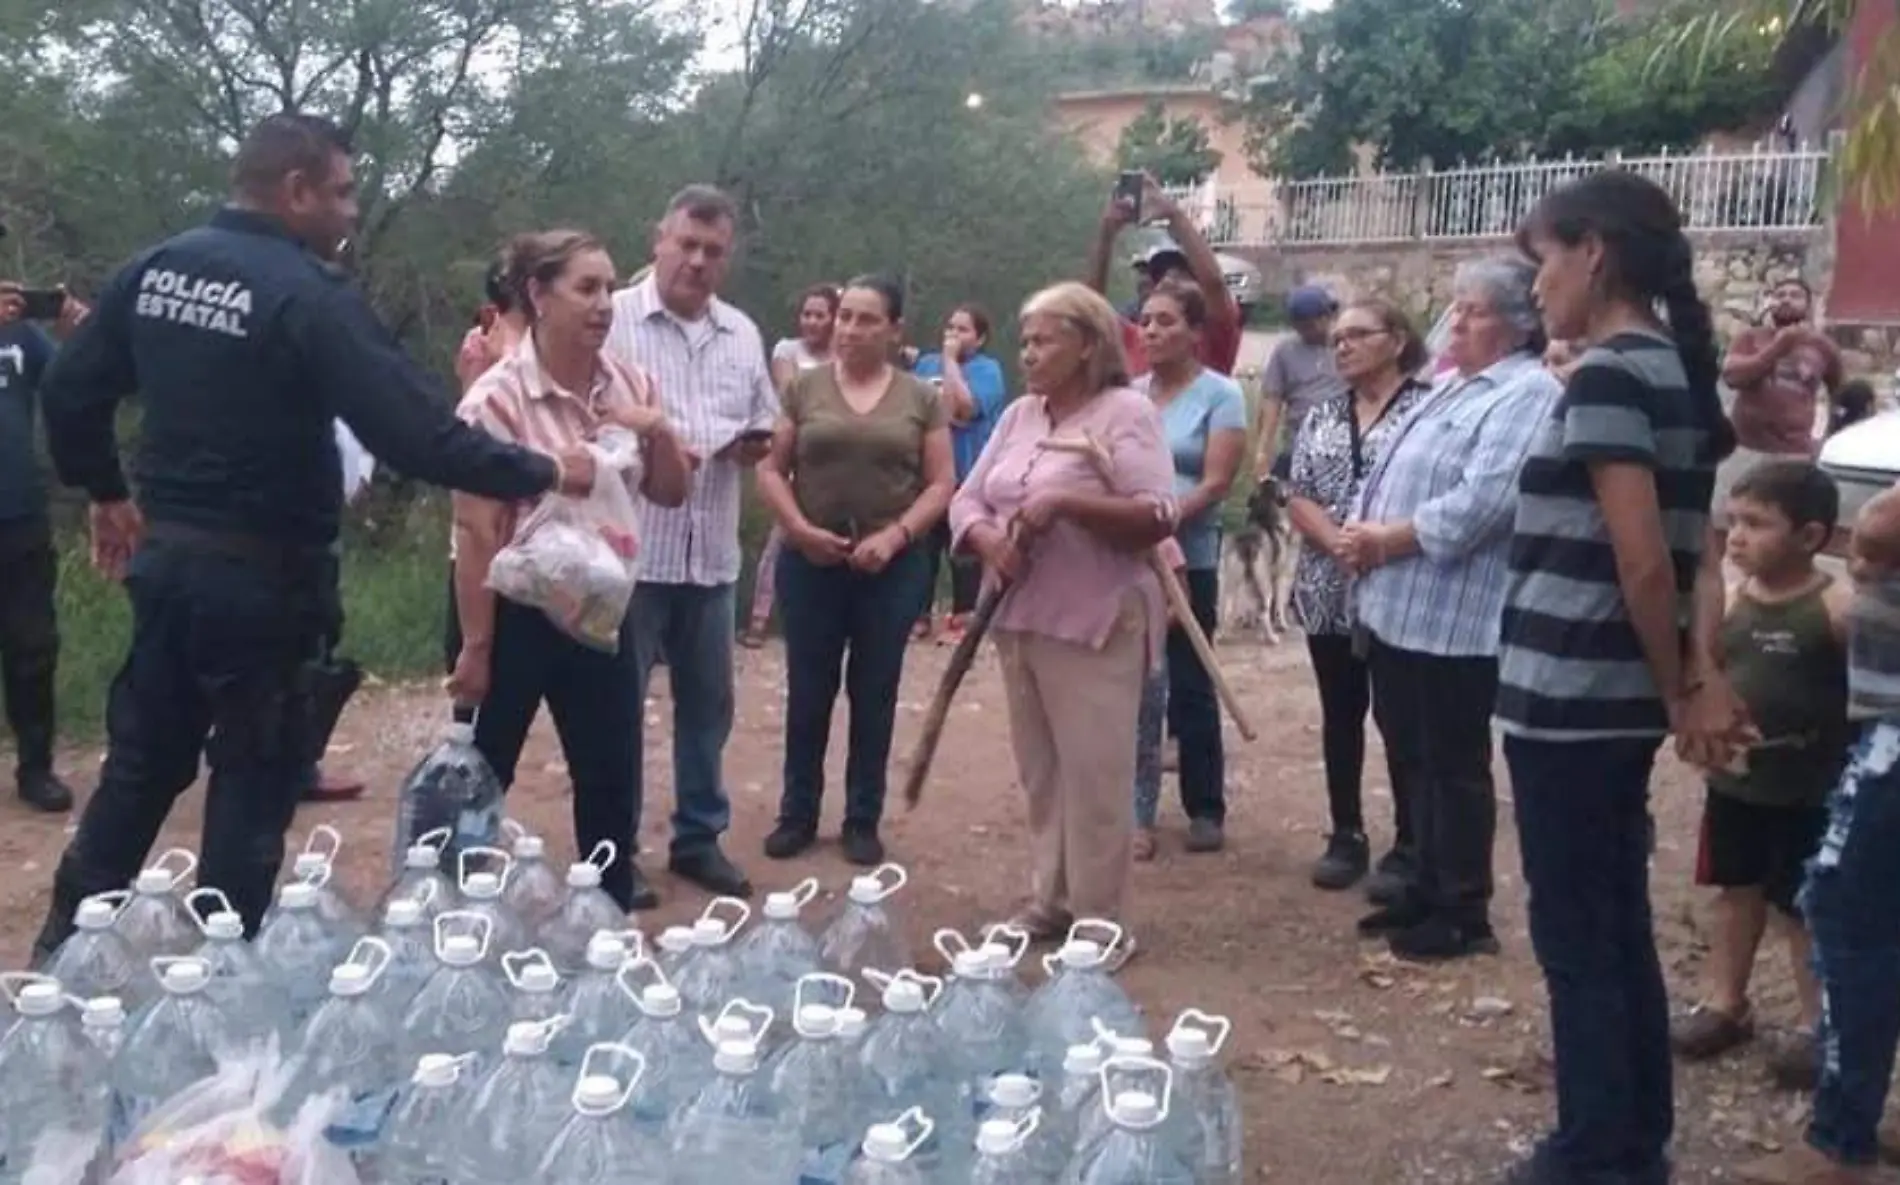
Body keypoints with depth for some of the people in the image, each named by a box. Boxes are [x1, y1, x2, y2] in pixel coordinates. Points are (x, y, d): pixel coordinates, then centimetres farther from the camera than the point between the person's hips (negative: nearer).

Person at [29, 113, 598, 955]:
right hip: (261, 573, -7)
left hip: (165, 554, 7)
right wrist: (540, 471, -16)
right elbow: (410, 431, -25)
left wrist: (105, 492, 25)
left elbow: (67, 391, 11)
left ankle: (68, 942, 28)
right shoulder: (308, 295, -19)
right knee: (254, 774, 7)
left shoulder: (153, 270, 4)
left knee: (144, 760, 19)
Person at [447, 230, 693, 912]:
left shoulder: (627, 386, 2)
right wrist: (476, 647, -16)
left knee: (612, 778, 12)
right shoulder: (498, 398, -16)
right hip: (516, 612, -6)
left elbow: (671, 494, 10)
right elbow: (474, 533, -16)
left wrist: (660, 433, -10)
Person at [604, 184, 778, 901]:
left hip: (712, 553, 6)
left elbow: (766, 430, 19)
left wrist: (753, 445, -3)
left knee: (707, 702, 13)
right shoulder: (614, 320, -5)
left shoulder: (743, 335, 13)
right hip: (632, 550, -6)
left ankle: (699, 837, 26)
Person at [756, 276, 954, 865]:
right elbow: (771, 469, 2)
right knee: (807, 691, 7)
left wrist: (895, 535, -13)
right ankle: (797, 814, 20)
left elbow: (941, 483, 1)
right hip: (811, 562, 0)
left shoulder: (921, 398, 4)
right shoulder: (804, 387, 3)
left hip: (893, 566, 0)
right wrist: (799, 527, -13)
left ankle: (863, 820, 19)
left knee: (874, 694, 8)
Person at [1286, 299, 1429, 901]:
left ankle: (1408, 848, 10)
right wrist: (1341, 543, -12)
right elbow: (1297, 499, 5)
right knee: (1341, 715, 12)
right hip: (1330, 592, 5)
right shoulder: (1322, 417, 11)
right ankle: (1345, 834, 23)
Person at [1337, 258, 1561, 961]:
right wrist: (1362, 533, 0)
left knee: (1455, 768, 1)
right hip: (1398, 609, 10)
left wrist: (1386, 539, -15)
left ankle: (1464, 913, 12)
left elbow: (1480, 503, -24)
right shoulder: (1453, 388, 19)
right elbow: (1391, 473, 20)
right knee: (1414, 758, 17)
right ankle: (1428, 889, 29)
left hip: (1454, 620, -9)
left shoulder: (1527, 395, -13)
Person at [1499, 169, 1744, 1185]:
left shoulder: (1608, 373, -16)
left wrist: (1679, 695, -7)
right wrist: (1692, 683, 5)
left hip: (1568, 699, -9)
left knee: (1576, 942, 2)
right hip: (1616, 699, 9)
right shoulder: (1679, 369, 12)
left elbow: (1642, 561, -20)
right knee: (1619, 932, 17)